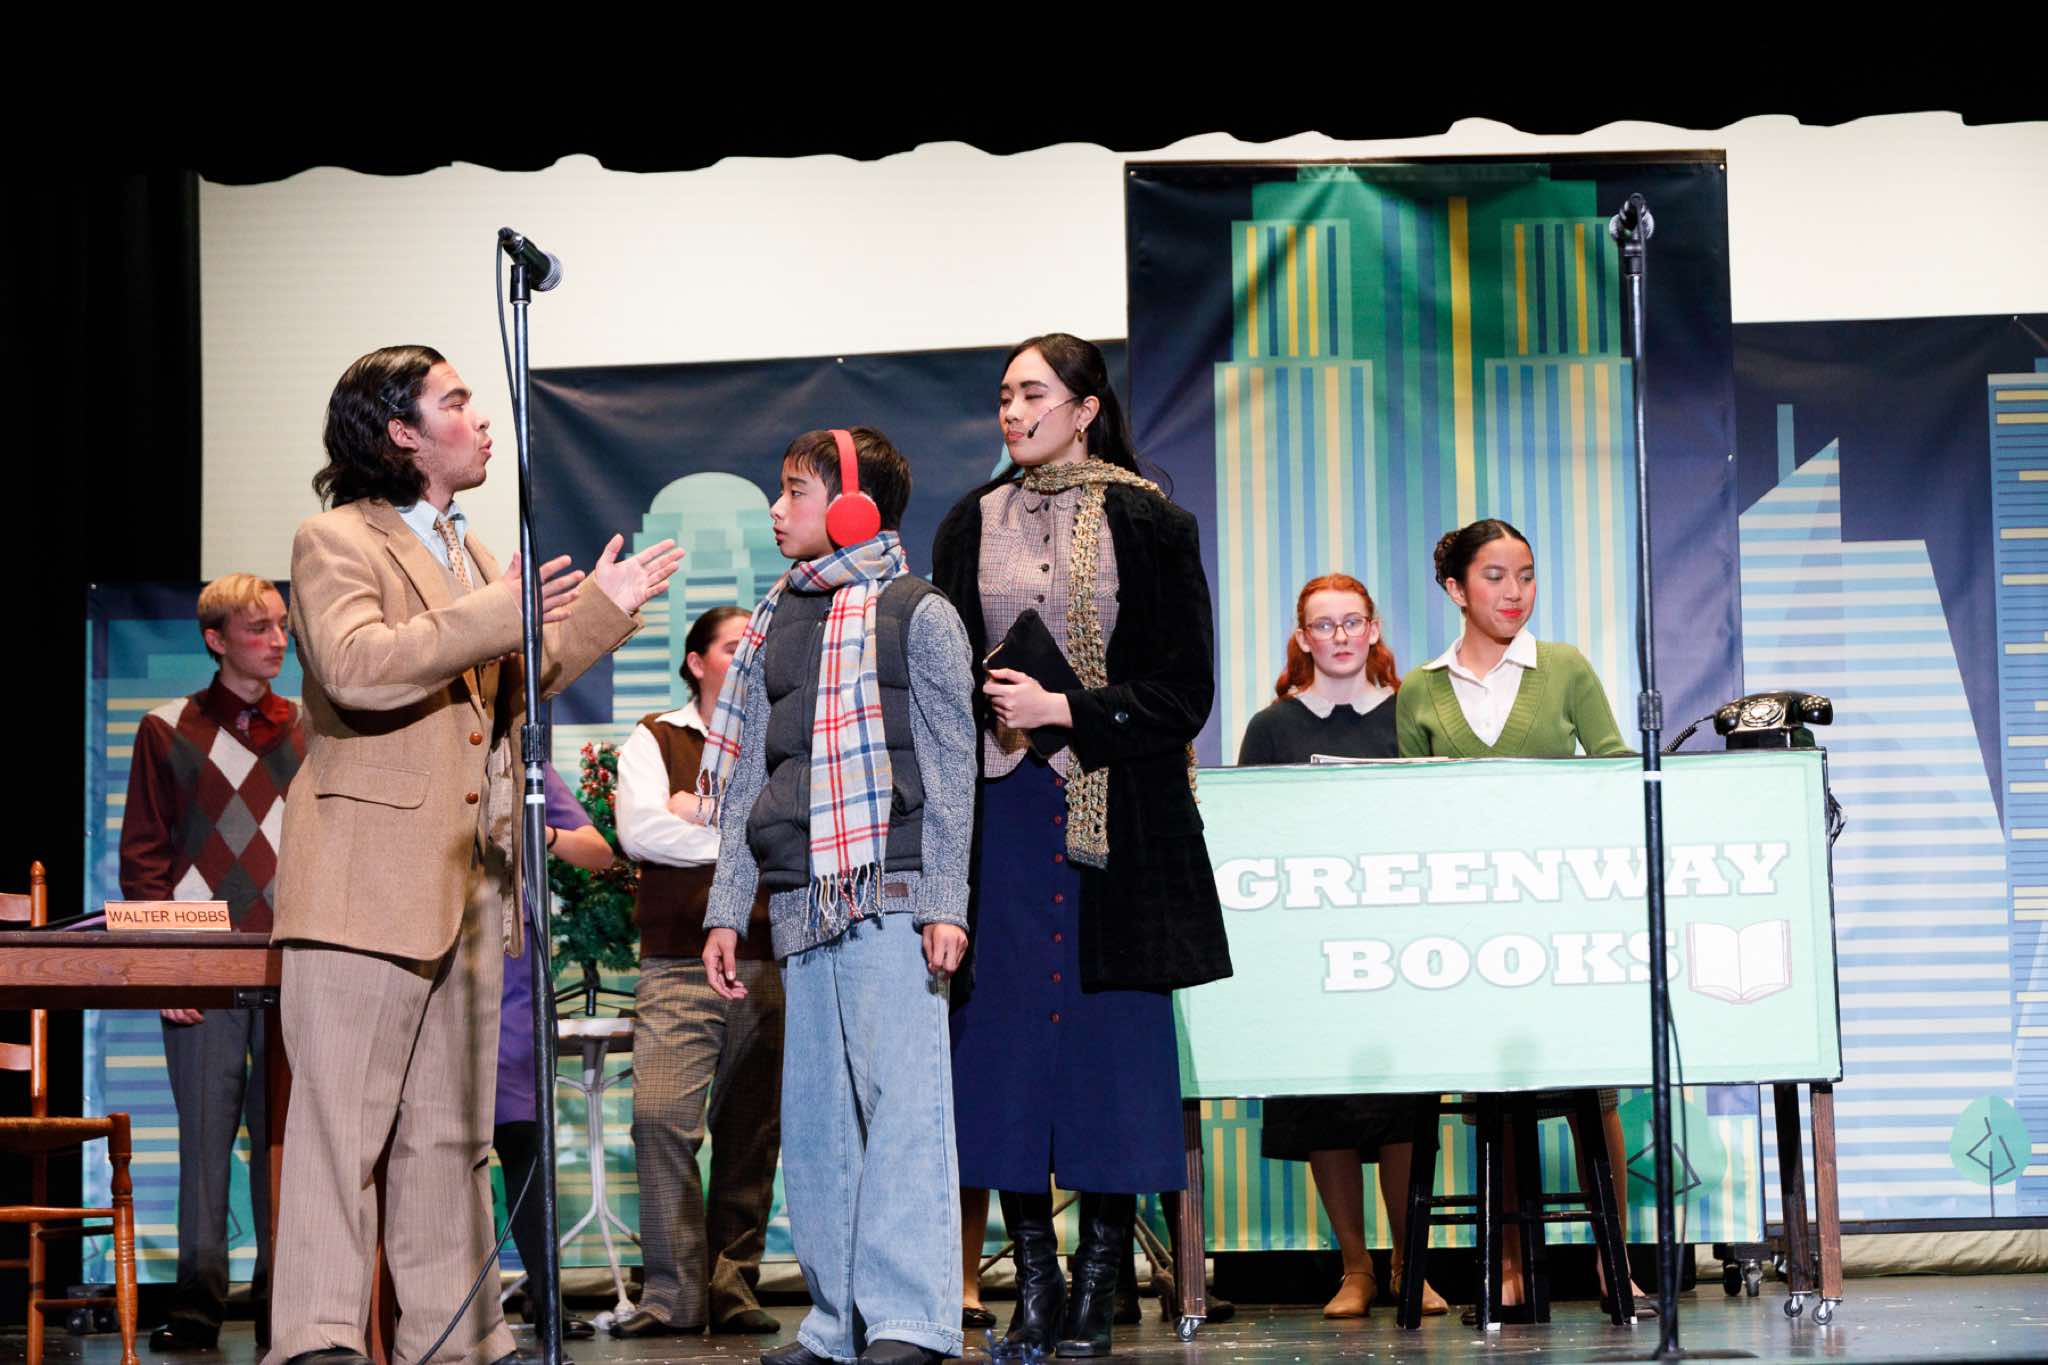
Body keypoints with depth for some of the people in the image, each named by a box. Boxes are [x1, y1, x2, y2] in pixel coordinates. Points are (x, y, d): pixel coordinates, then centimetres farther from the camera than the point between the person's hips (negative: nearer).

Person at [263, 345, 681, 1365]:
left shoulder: (466, 551, 22)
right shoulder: (335, 541, -5)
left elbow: (510, 688, 30)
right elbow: (354, 666, -22)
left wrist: (602, 609, 22)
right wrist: (496, 614, -23)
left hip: (467, 882, 8)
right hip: (367, 878, -8)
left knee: (451, 1130, 10)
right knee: (341, 1121, -9)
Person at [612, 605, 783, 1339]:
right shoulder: (655, 741, 11)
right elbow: (639, 830, -6)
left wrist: (706, 809, -4)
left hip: (769, 969, 2)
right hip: (678, 967, -2)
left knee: (751, 1133, 1)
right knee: (659, 1118, -15)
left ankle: (733, 1286, 8)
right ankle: (674, 1291, -10)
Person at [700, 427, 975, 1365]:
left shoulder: (918, 615, 2)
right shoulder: (773, 626, 18)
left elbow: (950, 769, -2)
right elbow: (746, 779, 18)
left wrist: (946, 902, -9)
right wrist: (727, 909, 12)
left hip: (889, 896, -6)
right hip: (800, 902, 6)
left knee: (899, 1094, -11)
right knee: (815, 1114, 5)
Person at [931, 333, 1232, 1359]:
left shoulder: (1148, 525, 2)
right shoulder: (970, 528, 12)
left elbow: (1183, 690, -2)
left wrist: (1066, 712, -12)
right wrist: (988, 709, -6)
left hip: (1117, 812, -3)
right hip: (1002, 812, 3)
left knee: (1113, 1032, -3)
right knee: (1006, 1029, -1)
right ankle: (1034, 1279, 6)